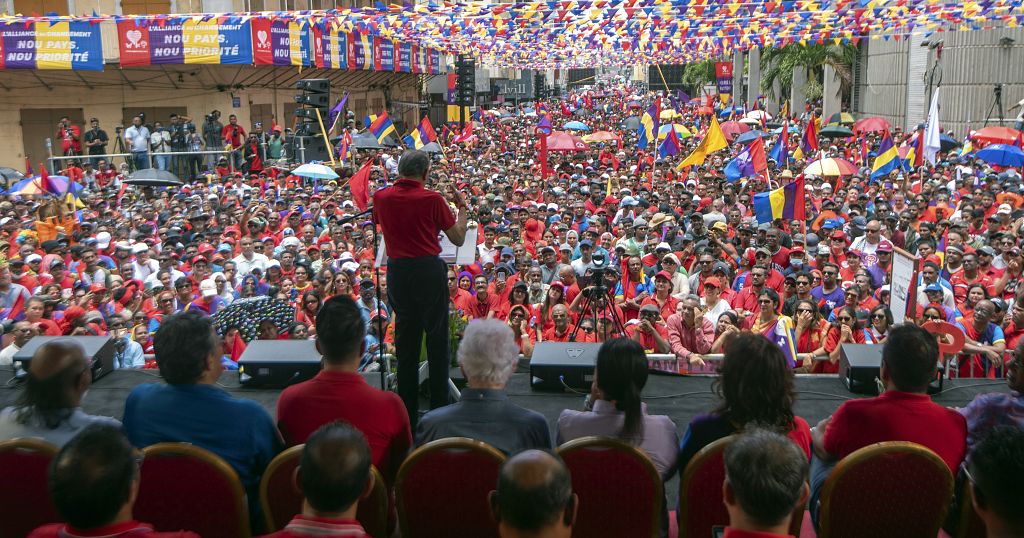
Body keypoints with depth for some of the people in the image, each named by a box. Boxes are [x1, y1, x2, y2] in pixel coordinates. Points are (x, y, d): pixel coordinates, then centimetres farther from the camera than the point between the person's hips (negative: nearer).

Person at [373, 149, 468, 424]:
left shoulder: (381, 197, 1)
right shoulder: (432, 199, -9)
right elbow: (458, 239, -2)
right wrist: (462, 207, 12)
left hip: (397, 270, 4)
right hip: (428, 270, -4)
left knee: (405, 339, 12)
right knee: (436, 337, 6)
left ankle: (407, 409, 17)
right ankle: (439, 407, 11)